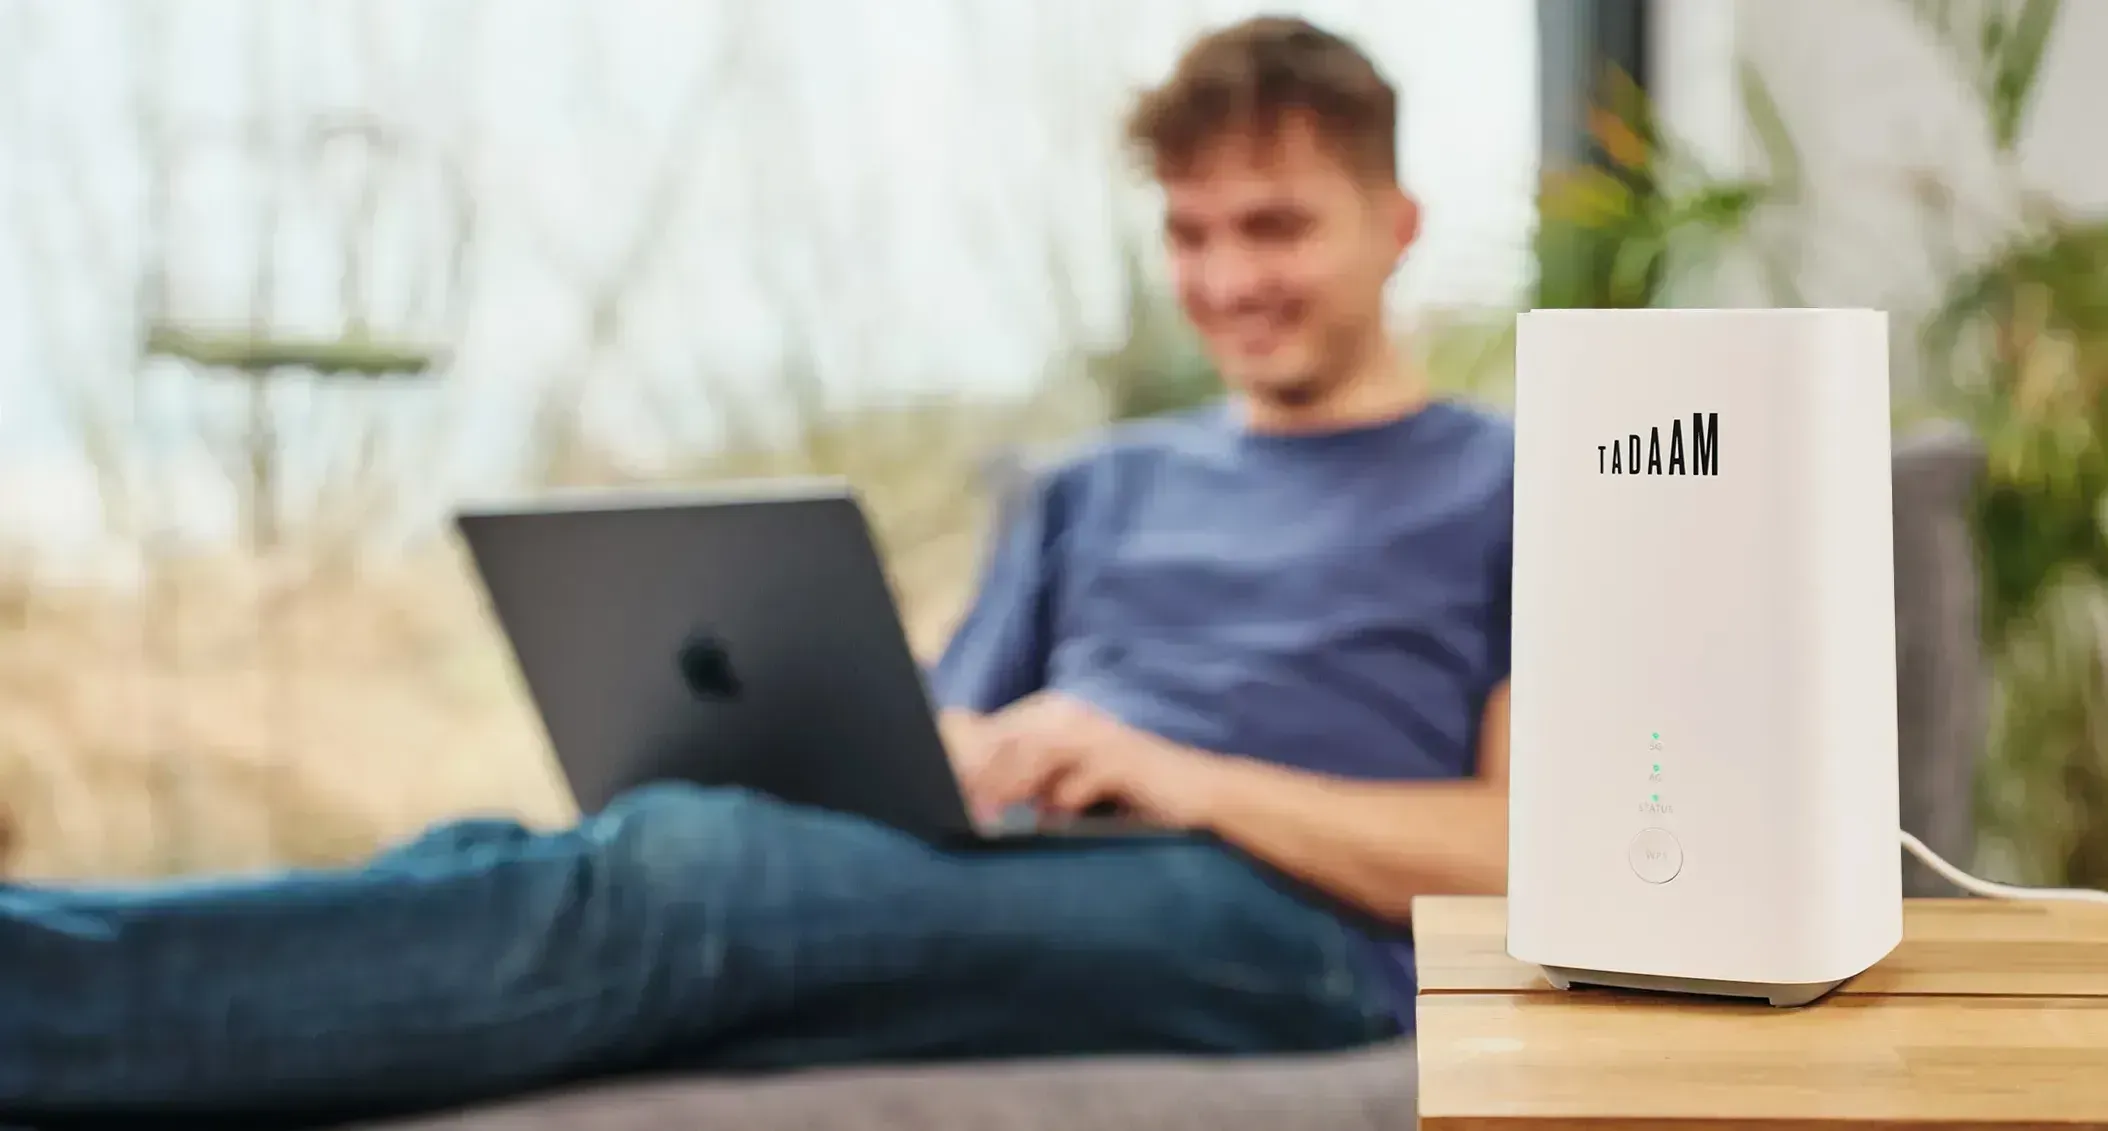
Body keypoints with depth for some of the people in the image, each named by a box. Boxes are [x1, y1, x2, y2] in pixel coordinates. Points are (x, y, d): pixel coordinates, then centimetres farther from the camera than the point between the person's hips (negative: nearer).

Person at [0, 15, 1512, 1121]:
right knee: (500, 860, -26)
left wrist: (1189, 777, -9)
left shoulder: (1503, 491, 16)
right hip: (1016, 890, 6)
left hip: (1274, 918, -6)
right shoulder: (1097, 492, 33)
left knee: (690, 858, -34)